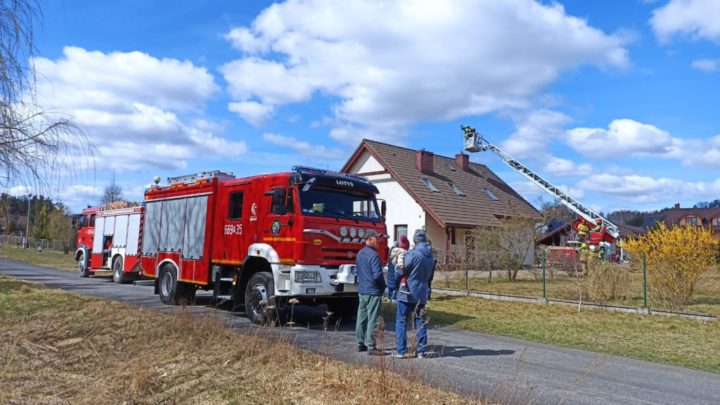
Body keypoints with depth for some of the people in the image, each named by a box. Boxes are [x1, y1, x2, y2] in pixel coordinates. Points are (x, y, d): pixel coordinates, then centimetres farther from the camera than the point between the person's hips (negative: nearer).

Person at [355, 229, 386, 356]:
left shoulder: (360, 253, 9)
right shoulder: (374, 255, -18)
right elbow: (377, 275, -21)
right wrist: (383, 286, -4)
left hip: (362, 290, 9)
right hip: (373, 292, -9)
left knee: (361, 317, 14)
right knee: (372, 319, -2)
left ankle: (361, 344, 22)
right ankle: (371, 346, 2)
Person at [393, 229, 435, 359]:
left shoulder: (412, 254, -16)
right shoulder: (431, 256, 6)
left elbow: (402, 270, -13)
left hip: (407, 294, -6)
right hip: (422, 294, 6)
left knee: (401, 321, 3)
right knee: (420, 322, 13)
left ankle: (401, 350, 2)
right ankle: (421, 351, 15)